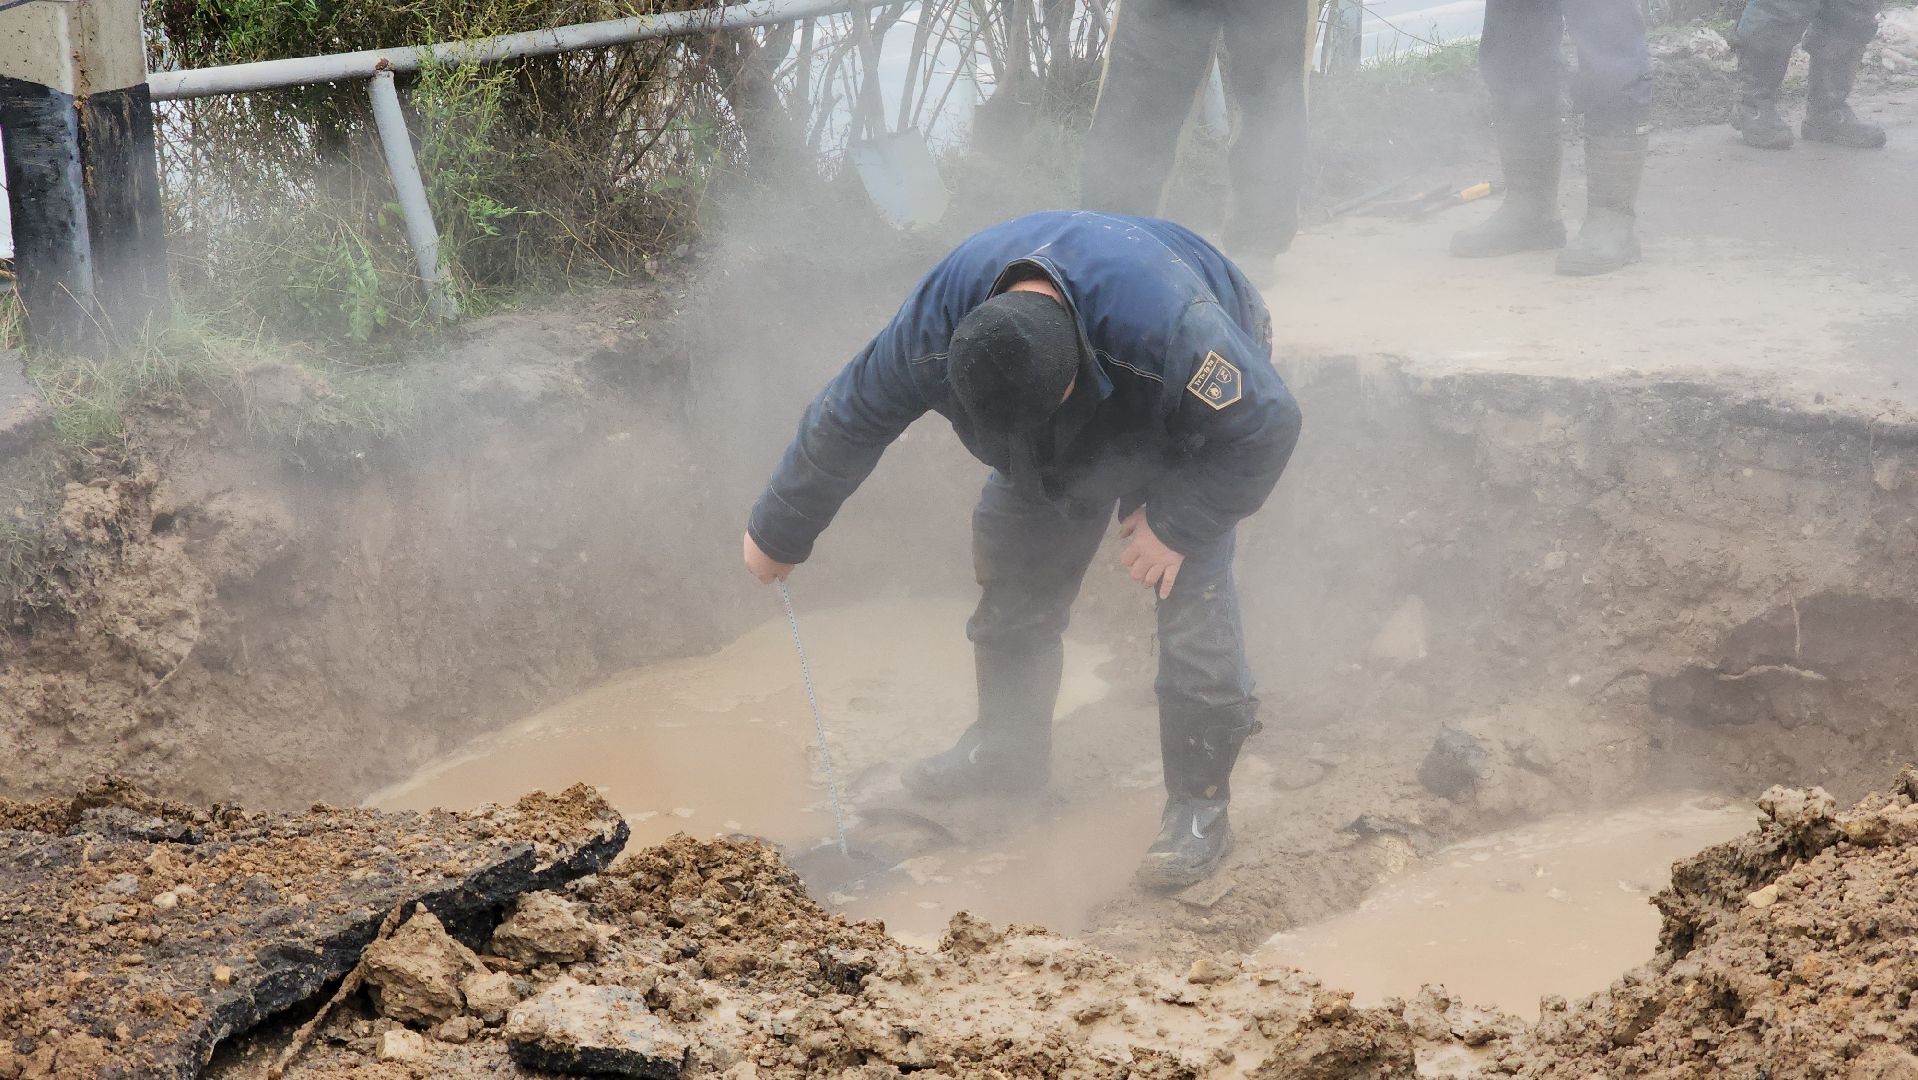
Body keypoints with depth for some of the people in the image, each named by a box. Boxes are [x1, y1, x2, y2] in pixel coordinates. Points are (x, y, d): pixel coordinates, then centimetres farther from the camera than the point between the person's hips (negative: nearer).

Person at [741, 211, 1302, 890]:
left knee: (1191, 589, -17)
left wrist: (1176, 524, -30)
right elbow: (845, 421, -16)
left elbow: (1266, 423, -32)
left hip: (1187, 428, -4)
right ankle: (1009, 751, 24)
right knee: (1009, 572, 2)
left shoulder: (1166, 324, -47)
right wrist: (778, 533, -4)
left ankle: (1200, 806, -7)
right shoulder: (934, 329, -33)